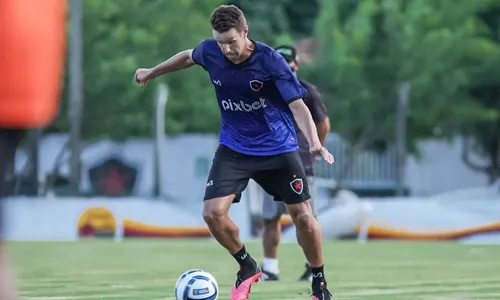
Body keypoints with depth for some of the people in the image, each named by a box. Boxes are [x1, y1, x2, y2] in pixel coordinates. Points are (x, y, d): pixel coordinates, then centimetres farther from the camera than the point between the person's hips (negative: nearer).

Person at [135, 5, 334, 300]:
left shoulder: (270, 60, -21)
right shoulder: (209, 51, -10)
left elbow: (297, 105, -21)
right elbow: (188, 57, 14)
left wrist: (314, 142, -37)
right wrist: (152, 72, 29)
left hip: (278, 148, -2)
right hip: (233, 148, 3)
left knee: (304, 215, -5)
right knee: (213, 212, -16)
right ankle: (248, 267, 11)